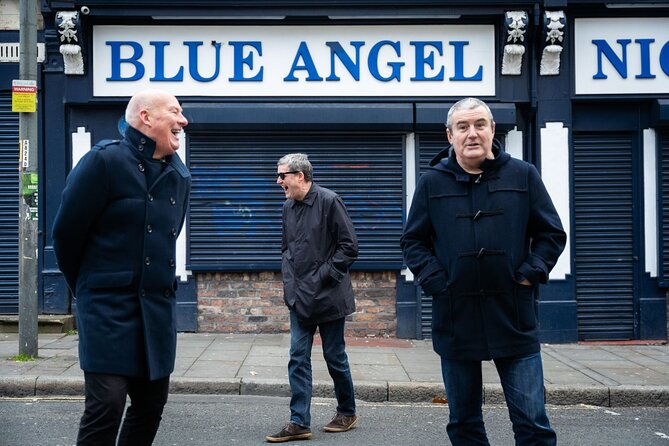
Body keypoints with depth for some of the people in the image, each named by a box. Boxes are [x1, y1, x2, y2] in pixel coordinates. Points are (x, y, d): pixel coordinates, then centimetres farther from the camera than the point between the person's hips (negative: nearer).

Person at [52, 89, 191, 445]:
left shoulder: (180, 176, 9)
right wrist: (88, 288, 7)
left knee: (152, 404, 12)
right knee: (106, 405, -9)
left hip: (159, 308, 7)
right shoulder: (104, 161, -11)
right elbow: (66, 231, -5)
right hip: (108, 307, -7)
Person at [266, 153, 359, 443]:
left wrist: (323, 275, -14)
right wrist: (289, 278, 7)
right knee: (298, 359, 1)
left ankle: (347, 412, 25)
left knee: (335, 357, 6)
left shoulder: (329, 201, -10)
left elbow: (349, 246, -11)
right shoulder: (288, 207, 10)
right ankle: (300, 423, 5)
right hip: (300, 299, 6)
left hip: (328, 297, -6)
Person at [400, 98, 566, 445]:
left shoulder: (523, 175, 4)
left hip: (514, 318, -1)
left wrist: (531, 273, -5)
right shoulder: (432, 182, 4)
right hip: (455, 320, 1)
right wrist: (435, 281, -6)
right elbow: (413, 241, 8)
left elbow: (552, 234, 8)